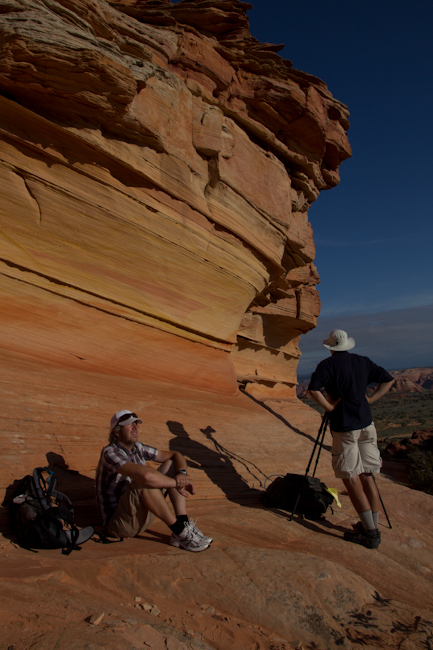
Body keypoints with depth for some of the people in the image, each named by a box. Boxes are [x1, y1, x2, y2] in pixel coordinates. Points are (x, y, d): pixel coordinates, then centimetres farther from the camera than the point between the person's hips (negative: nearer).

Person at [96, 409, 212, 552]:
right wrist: (176, 483, -25)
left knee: (171, 464, 1)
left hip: (142, 513, 8)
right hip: (118, 524, -8)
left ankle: (184, 523, -13)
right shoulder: (110, 453, -21)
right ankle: (180, 532, -21)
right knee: (144, 481, -35)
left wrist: (182, 473, -14)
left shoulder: (138, 448, 5)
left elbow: (175, 455, 8)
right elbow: (145, 475, -38)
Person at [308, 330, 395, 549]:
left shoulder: (328, 364, -9)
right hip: (366, 424, 6)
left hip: (344, 427, -6)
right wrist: (369, 399, 11)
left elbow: (313, 389, -22)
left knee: (351, 478, 1)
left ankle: (369, 531, 3)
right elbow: (388, 379, 15)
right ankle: (373, 527, 19)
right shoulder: (363, 362, 9)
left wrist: (329, 407, -9)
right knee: (366, 475, 13)